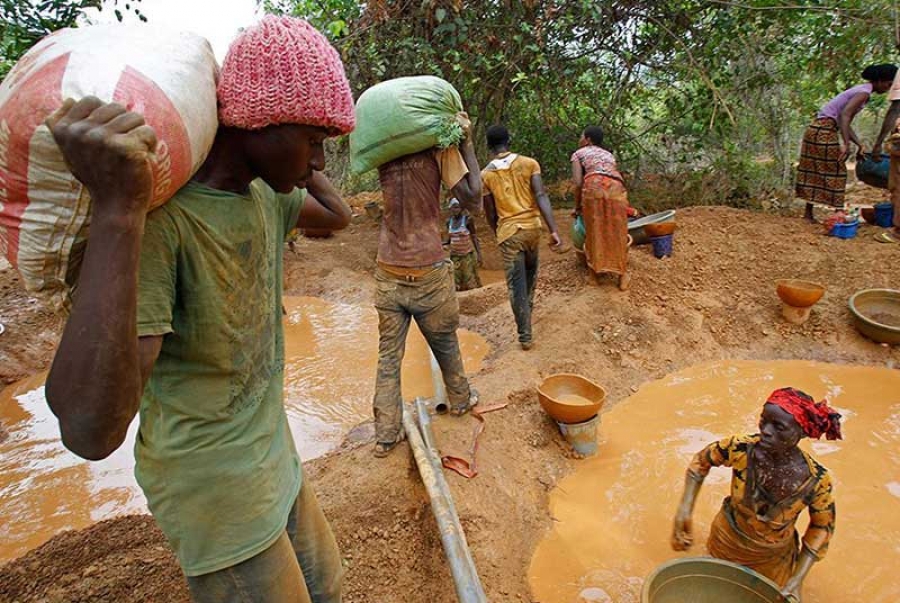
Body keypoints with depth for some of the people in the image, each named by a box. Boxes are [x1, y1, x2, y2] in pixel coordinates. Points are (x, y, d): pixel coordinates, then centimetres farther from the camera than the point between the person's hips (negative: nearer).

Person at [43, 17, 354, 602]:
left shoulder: (264, 194, -2)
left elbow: (338, 215, 19)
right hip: (217, 494, -7)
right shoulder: (157, 217, -27)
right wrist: (116, 210, -42)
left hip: (277, 463, 8)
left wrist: (301, 165, 2)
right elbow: (91, 430, -35)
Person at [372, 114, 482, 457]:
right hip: (428, 274, -3)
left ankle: (386, 435, 14)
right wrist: (467, 143, -4)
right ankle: (460, 400, 41)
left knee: (388, 355, 9)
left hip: (388, 276, 3)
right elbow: (473, 201, -11)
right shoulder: (440, 147, -8)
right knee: (445, 345, 18)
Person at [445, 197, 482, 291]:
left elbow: (474, 237, -8)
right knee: (456, 283, 8)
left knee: (471, 281, -3)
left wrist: (479, 254, -13)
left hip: (468, 254, -5)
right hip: (454, 256, 5)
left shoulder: (467, 219, -11)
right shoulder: (449, 222, 4)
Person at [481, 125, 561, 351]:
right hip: (532, 226, 2)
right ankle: (528, 305, 47)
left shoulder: (485, 174, -3)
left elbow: (490, 214, 2)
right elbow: (541, 196, -11)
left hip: (508, 231, -2)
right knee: (530, 270, 29)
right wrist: (554, 230, -14)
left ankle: (525, 336, 3)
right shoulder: (529, 163, -1)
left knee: (516, 284, 2)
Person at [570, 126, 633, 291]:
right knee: (617, 232, 11)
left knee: (594, 231, 8)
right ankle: (622, 275, 17)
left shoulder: (578, 153, 21)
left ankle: (596, 272, 15)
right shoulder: (608, 154, 35)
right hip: (617, 188, 4)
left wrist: (577, 206, 20)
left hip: (594, 187, -3)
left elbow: (578, 182, 9)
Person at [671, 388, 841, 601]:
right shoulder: (740, 448, -31)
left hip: (772, 559, 0)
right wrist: (684, 511, -19)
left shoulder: (816, 480, -30)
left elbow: (822, 526, -11)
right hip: (726, 544, 1)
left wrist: (797, 580, -15)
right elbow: (701, 461, -11)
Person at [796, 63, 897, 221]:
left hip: (816, 129, 9)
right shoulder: (864, 92, -8)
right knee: (835, 172, -4)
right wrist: (846, 144, -30)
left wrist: (859, 145, 12)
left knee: (814, 173, 8)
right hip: (824, 131, -9)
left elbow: (846, 123, 18)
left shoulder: (860, 90, 20)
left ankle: (808, 213, 11)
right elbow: (844, 115, -24)